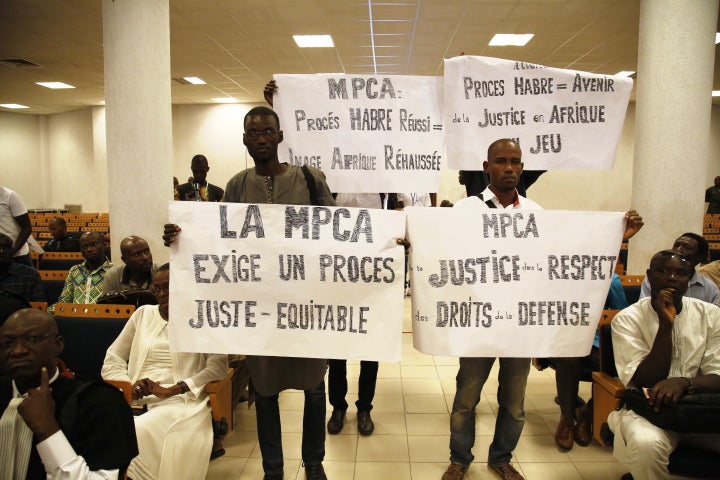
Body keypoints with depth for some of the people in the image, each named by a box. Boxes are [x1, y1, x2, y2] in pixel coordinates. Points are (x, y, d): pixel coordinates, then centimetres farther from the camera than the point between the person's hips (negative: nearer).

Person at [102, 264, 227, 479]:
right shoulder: (143, 313, 18)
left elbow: (218, 365, -5)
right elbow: (112, 361, 15)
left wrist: (171, 390, -15)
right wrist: (129, 387, -6)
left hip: (181, 401, -3)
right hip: (136, 401, 4)